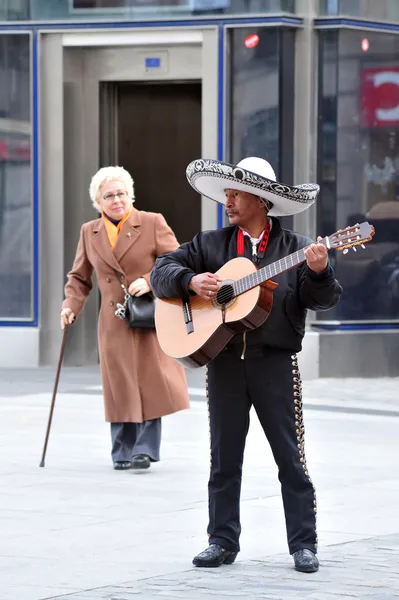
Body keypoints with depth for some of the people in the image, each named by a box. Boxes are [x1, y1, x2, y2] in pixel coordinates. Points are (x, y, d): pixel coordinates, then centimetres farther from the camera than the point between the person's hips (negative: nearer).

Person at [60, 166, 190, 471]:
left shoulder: (153, 223, 0)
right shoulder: (89, 232, 11)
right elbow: (79, 277, 17)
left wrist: (149, 281, -17)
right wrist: (71, 305, 1)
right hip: (114, 322, 3)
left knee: (152, 383, -6)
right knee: (121, 387, 1)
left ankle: (145, 449, -2)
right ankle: (123, 453, 8)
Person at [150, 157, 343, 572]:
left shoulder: (294, 248, 2)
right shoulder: (210, 245, 10)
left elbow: (323, 300, -5)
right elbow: (161, 271, 7)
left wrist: (319, 273, -25)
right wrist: (191, 280, -11)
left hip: (276, 363, -3)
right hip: (224, 362, 3)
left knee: (291, 458, -1)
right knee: (224, 458, 7)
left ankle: (304, 545, 4)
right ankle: (222, 541, 15)